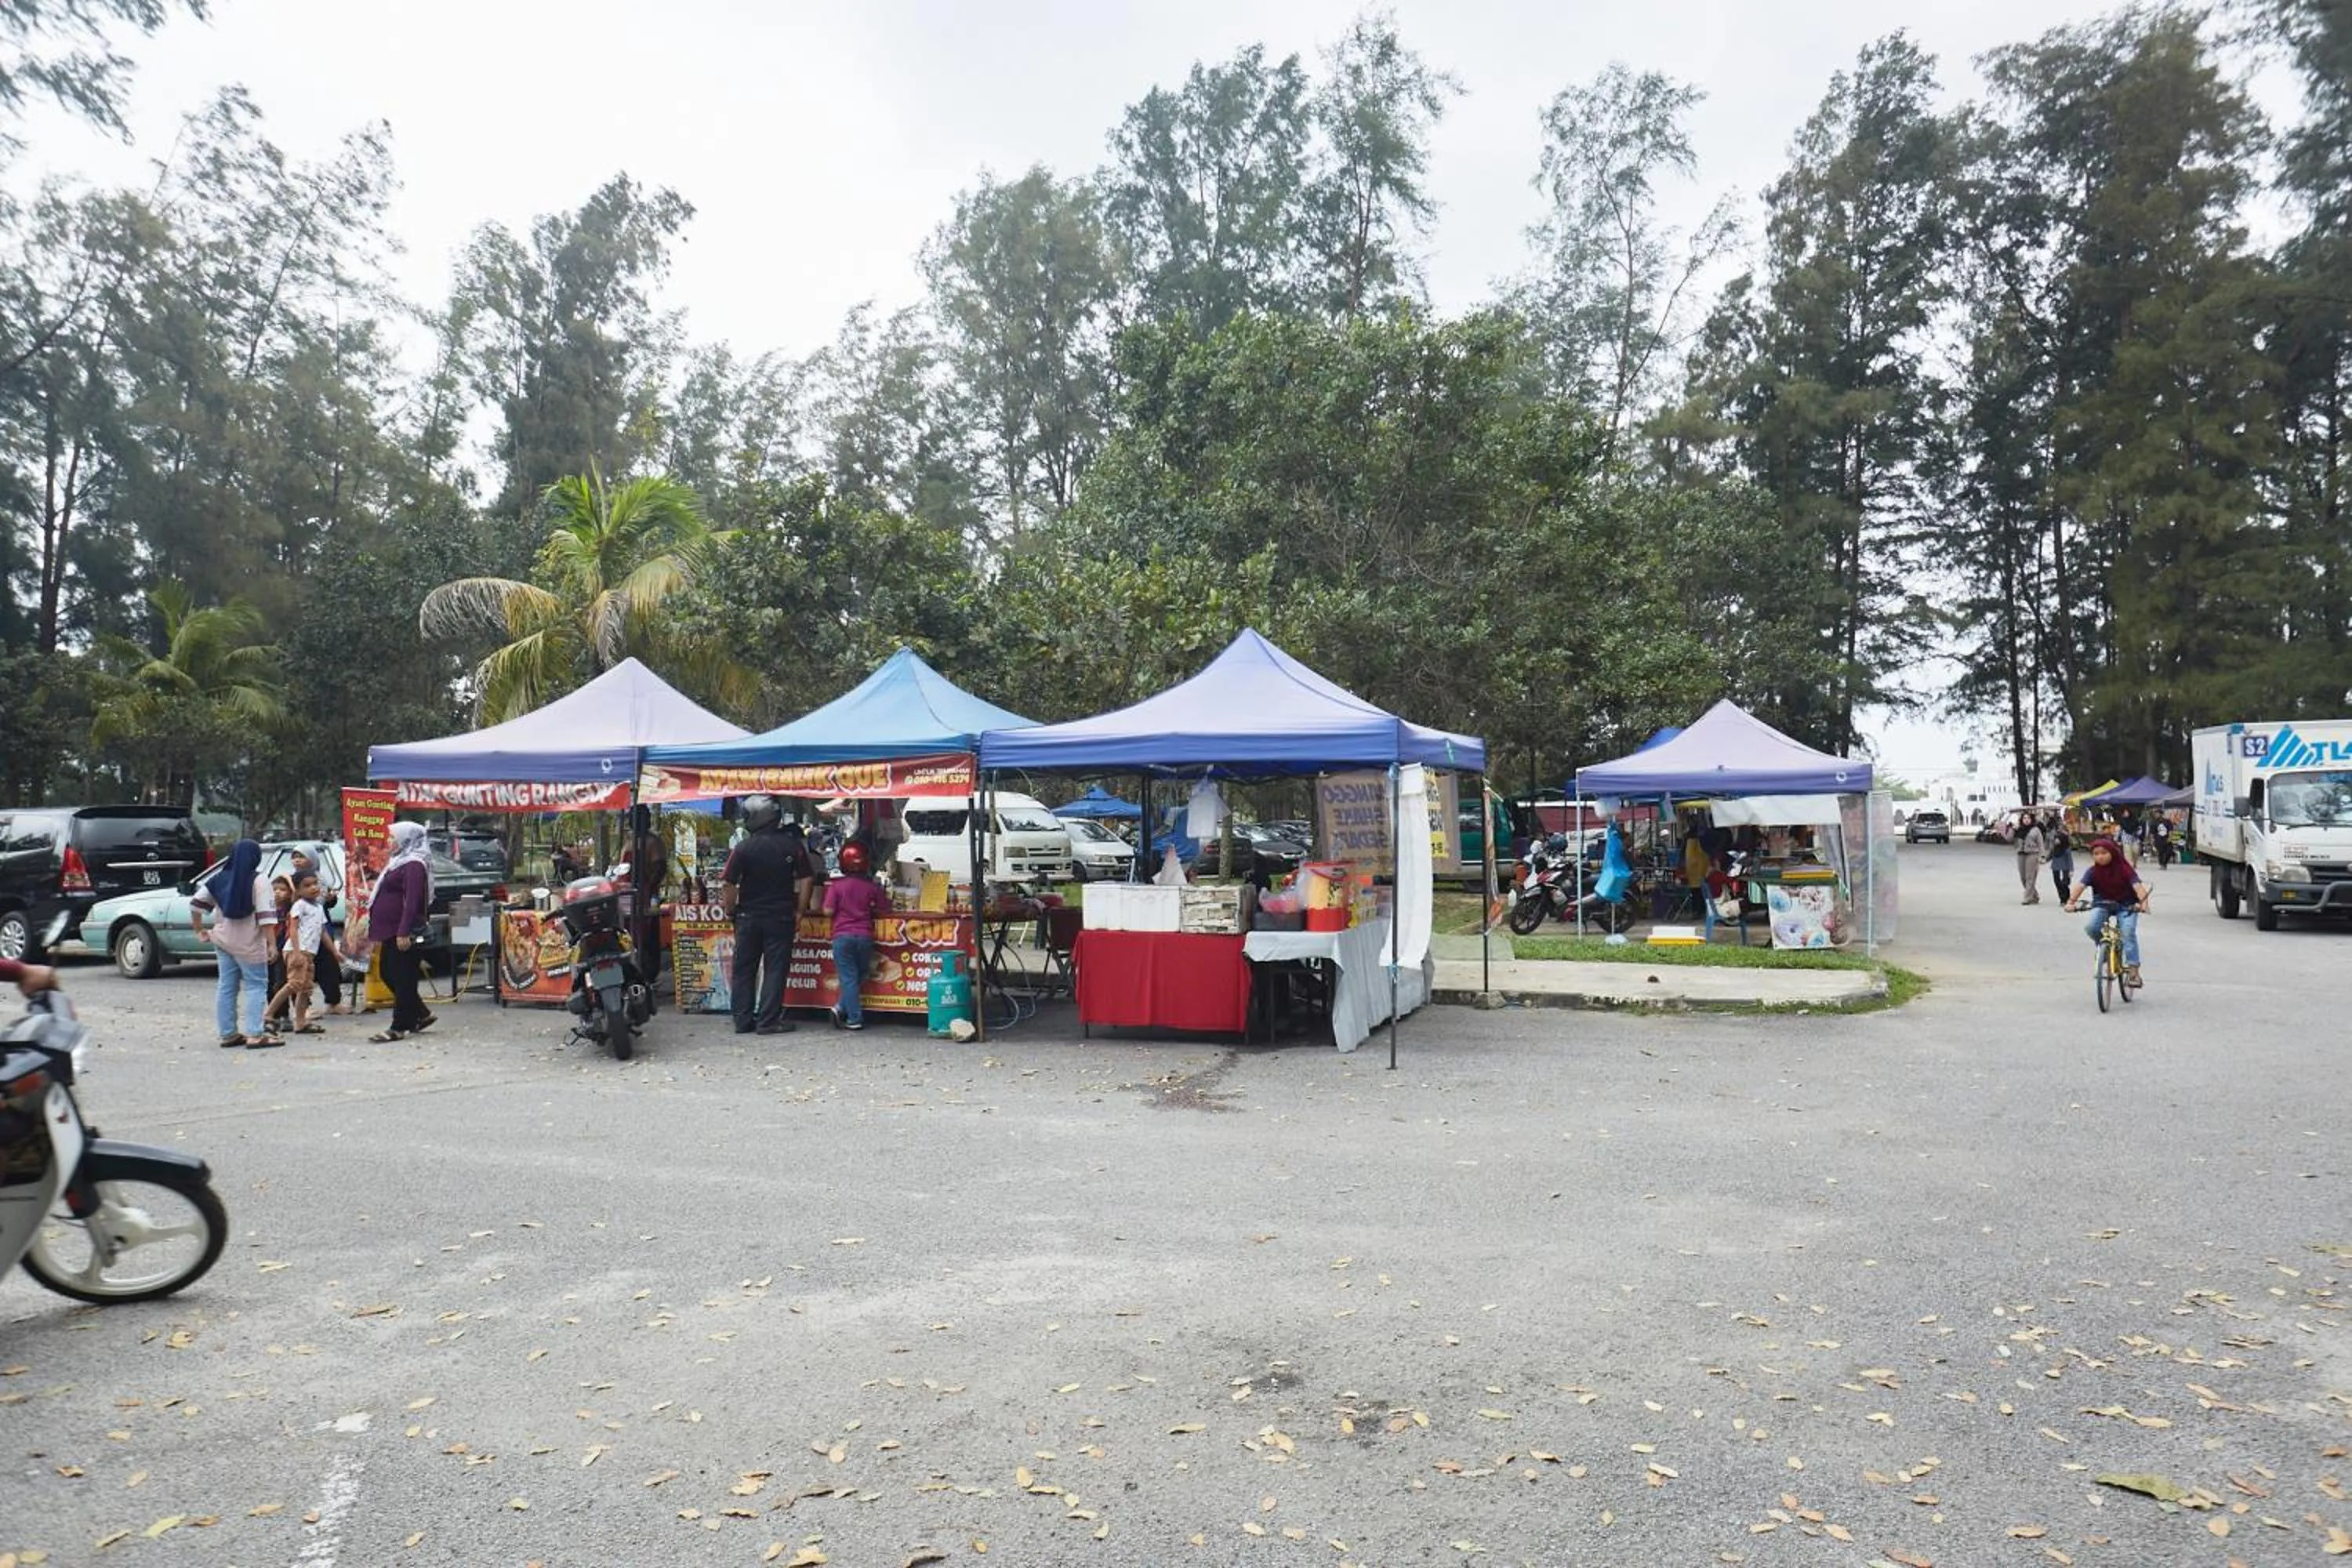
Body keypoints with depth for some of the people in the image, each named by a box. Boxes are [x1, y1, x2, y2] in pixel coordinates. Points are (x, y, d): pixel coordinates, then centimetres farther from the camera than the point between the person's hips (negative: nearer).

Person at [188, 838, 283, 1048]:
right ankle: (255, 1035, -8)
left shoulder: (219, 878, 7)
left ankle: (228, 1033, 18)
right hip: (248, 943, -6)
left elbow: (196, 904, 8)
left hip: (223, 940, 6)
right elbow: (266, 915, -19)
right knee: (256, 986, -1)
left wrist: (200, 931, 18)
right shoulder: (258, 880, -12)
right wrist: (271, 943, -18)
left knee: (227, 986, 13)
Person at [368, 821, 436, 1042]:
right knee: (389, 974, 15)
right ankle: (420, 1015, 23)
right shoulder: (399, 862, 18)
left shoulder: (413, 865, -15)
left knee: (402, 978, -4)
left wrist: (403, 932, -28)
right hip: (391, 932, 11)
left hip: (401, 934, -11)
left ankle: (399, 1027, 2)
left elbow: (412, 901, -23)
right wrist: (378, 932, 24)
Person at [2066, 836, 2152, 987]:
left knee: (2129, 932, -22)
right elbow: (2081, 886, -19)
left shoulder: (2124, 869, -14)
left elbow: (2138, 886, -25)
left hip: (2126, 905, -2)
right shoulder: (2093, 872, -7)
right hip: (2102, 904, 2)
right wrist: (2072, 902, -36)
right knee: (2091, 927, -24)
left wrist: (2143, 903, -44)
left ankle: (2133, 970, -19)